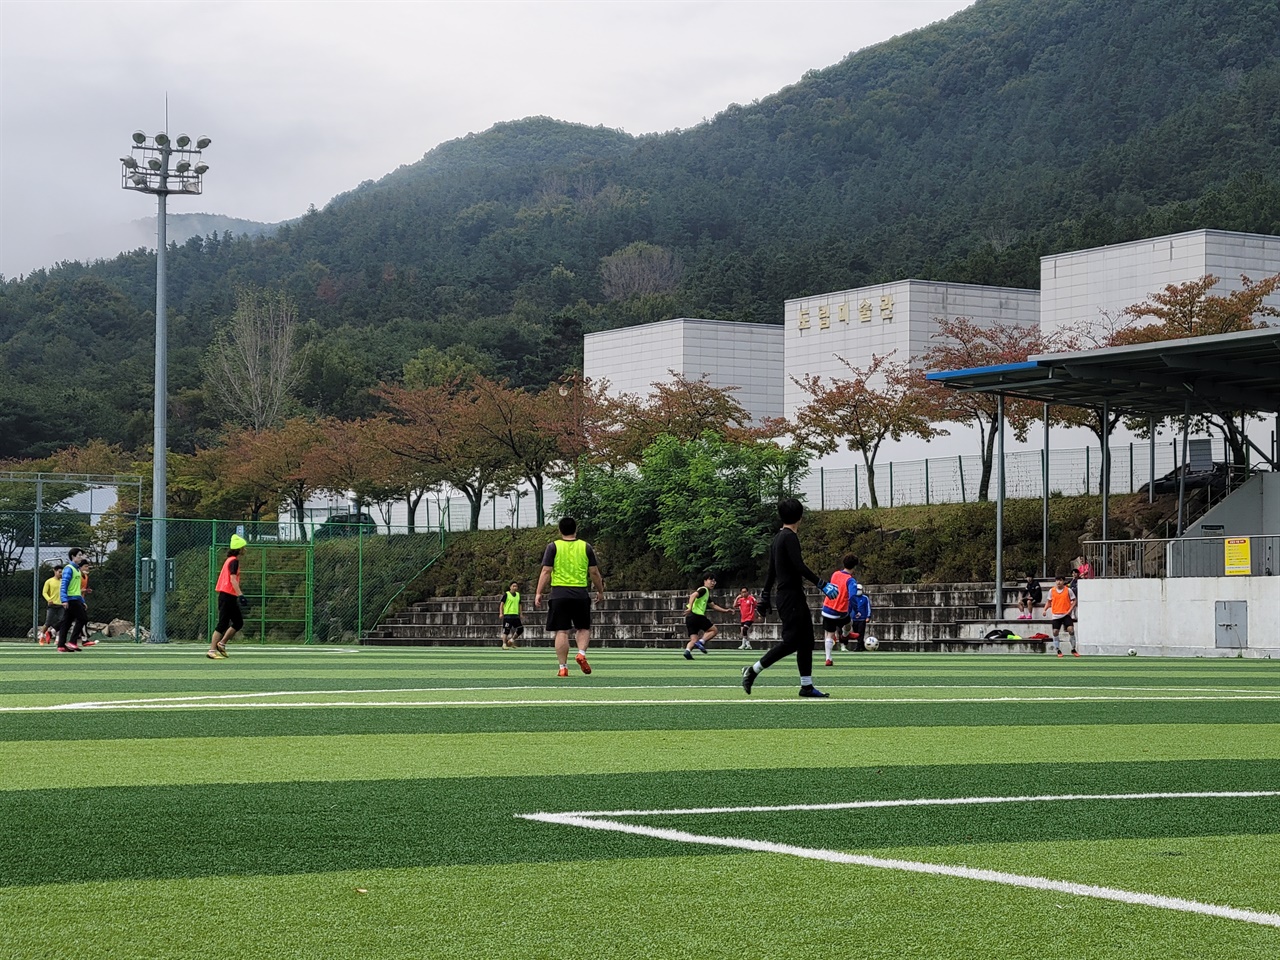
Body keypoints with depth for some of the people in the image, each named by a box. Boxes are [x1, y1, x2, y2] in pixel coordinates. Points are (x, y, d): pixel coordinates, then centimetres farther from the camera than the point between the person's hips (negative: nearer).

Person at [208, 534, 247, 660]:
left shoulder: (229, 560, 16)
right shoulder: (234, 561, -13)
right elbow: (233, 580, -23)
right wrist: (240, 594, -31)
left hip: (227, 596, 10)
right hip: (228, 596, -10)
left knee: (239, 623, 13)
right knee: (222, 625, -9)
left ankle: (221, 644, 16)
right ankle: (212, 650, -10)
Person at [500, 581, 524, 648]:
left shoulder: (518, 595, 14)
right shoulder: (506, 594, -4)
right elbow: (502, 604, -6)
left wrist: (520, 614, 18)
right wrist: (501, 613, -14)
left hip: (515, 615, 6)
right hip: (508, 615, -6)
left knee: (520, 629, 2)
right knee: (506, 630, -6)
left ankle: (511, 640, 19)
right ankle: (504, 645, -1)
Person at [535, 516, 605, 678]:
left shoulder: (553, 547, 2)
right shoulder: (585, 547, 6)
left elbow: (546, 572, -4)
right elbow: (594, 573, 7)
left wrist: (539, 593, 0)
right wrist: (600, 591, 19)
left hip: (559, 593, -1)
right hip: (581, 594, 1)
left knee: (561, 632, 0)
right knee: (584, 628, 16)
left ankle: (563, 667, -3)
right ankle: (581, 653, -9)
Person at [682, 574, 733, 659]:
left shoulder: (707, 593, 28)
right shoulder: (703, 590, -2)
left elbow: (713, 605, 39)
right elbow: (693, 595, -21)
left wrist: (725, 610, 36)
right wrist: (690, 608, -33)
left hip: (689, 617, 9)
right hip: (697, 615, -9)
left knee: (694, 640, 4)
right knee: (714, 630, 3)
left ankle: (687, 650, -20)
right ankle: (701, 642, -15)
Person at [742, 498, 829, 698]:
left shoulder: (777, 539, 16)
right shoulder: (790, 537, -13)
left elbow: (771, 571, 19)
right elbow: (799, 567, -21)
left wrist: (765, 597, 22)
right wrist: (821, 584, -17)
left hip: (795, 597, 10)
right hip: (790, 596, -10)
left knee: (806, 640, 7)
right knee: (790, 640, -9)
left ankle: (807, 685, 6)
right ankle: (753, 670, -3)